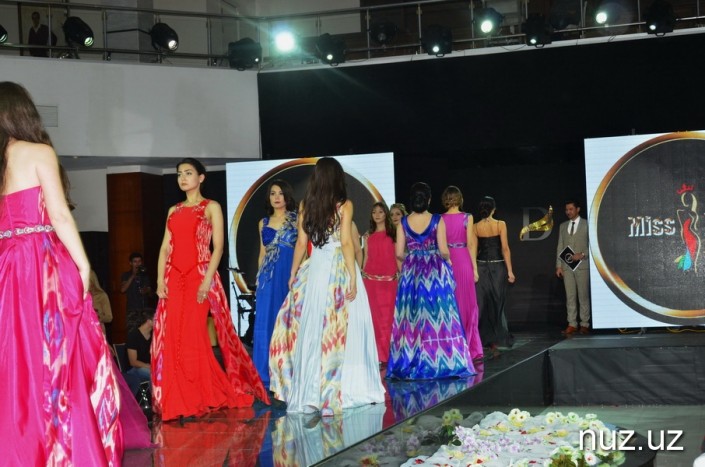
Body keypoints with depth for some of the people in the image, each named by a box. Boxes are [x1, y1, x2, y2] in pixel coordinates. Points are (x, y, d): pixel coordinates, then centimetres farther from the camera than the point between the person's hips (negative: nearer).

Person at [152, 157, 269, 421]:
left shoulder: (211, 207, 4)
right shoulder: (174, 211, 18)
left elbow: (218, 247, -5)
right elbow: (165, 248, 13)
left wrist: (207, 280, -16)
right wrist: (160, 280, 0)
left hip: (199, 275, -5)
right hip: (174, 278, 5)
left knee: (195, 336, -8)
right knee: (172, 338, -1)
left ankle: (202, 399, 1)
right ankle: (179, 401, 5)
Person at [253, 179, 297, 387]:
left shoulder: (296, 220, 2)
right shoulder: (264, 223, 14)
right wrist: (259, 277, 12)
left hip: (291, 274, -4)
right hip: (268, 277, 4)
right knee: (267, 322, 1)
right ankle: (267, 374, 6)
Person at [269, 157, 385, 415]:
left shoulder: (305, 206, 5)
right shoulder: (344, 205, -4)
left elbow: (301, 243, 6)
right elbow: (346, 243, -11)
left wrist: (293, 274, 14)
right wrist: (353, 276, -10)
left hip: (315, 268, 3)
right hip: (339, 268, -3)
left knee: (312, 329, 7)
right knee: (344, 329, 2)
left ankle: (309, 392, 11)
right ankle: (347, 388, 3)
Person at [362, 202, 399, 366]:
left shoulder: (392, 234, 6)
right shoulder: (368, 236, 13)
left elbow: (398, 256, 3)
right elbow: (366, 257, 13)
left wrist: (402, 275, -4)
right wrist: (361, 277, 8)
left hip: (389, 279, -2)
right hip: (371, 279, 2)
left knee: (387, 316, -4)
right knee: (374, 316, 2)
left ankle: (386, 354, -2)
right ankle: (376, 354, 5)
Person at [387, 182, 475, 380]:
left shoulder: (403, 222, 0)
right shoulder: (437, 220, -7)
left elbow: (399, 253, -1)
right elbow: (443, 250, -11)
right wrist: (446, 259, 11)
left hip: (411, 273, 2)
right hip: (435, 272, -2)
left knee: (412, 319, 6)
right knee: (437, 317, 2)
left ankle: (410, 362, 8)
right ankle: (439, 361, 4)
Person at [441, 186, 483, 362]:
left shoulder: (440, 220, 0)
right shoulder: (467, 217, -4)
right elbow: (471, 244, -5)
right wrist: (475, 268, 0)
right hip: (464, 262, -1)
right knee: (467, 305, 6)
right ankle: (469, 348, 8)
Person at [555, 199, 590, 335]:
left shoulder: (586, 225, 3)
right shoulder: (563, 226, 15)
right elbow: (560, 247, 14)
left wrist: (582, 255, -14)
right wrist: (558, 265, 6)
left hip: (582, 265, -4)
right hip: (567, 266, 4)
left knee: (583, 296, -3)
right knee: (570, 296, 1)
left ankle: (585, 325, 1)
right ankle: (572, 325, 2)